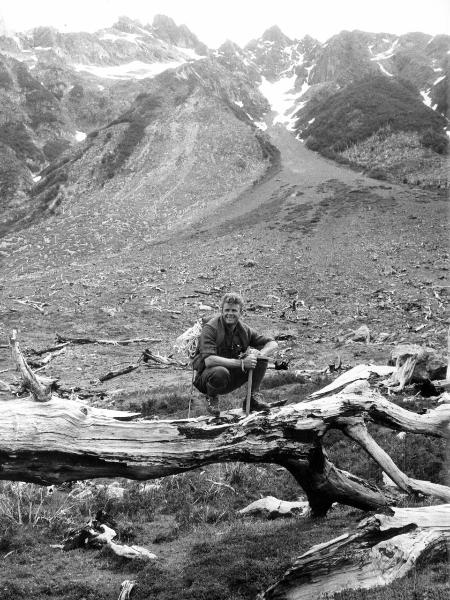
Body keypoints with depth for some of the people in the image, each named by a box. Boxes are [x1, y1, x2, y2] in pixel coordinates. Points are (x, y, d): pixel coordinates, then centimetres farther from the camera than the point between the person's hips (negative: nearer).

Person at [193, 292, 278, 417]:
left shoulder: (244, 329, -2)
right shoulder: (210, 328, -20)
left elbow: (273, 344, 1)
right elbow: (208, 360, -33)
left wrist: (260, 354, -22)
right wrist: (241, 363, -36)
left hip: (232, 377, 5)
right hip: (207, 376, -5)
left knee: (261, 358, -11)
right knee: (220, 372, -39)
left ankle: (253, 397, -1)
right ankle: (211, 398, -6)